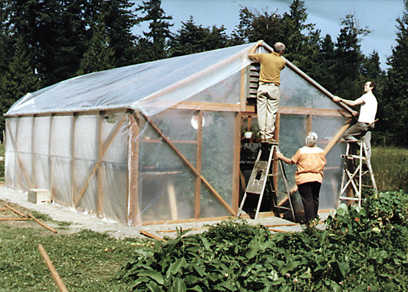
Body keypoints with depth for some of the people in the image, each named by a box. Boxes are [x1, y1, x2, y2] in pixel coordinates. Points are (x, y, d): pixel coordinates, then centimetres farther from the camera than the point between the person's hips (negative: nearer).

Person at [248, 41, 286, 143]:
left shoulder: (264, 56, 4)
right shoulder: (282, 61, 3)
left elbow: (250, 55, 16)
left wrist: (257, 45, 29)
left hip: (262, 86, 1)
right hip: (274, 87, -1)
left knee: (261, 112, 2)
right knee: (271, 113, -1)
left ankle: (263, 136, 0)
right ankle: (269, 136, -4)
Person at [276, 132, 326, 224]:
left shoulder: (301, 151, -8)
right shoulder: (320, 151, 3)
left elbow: (291, 161, -1)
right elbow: (324, 164, 10)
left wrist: (281, 157, 12)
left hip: (304, 179, -4)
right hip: (317, 178, 4)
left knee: (307, 199, -3)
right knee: (315, 199, 14)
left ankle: (310, 220, -4)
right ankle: (315, 218, 22)